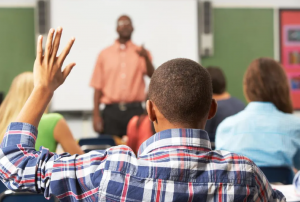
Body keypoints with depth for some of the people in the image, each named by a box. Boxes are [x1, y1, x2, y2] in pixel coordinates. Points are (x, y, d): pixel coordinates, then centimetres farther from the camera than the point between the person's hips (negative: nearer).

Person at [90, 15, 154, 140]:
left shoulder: (140, 52, 10)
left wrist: (146, 58, -25)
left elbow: (152, 75, -5)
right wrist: (96, 115, 0)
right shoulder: (105, 54, 12)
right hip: (111, 111, 0)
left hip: (135, 110, 0)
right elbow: (97, 86, 8)